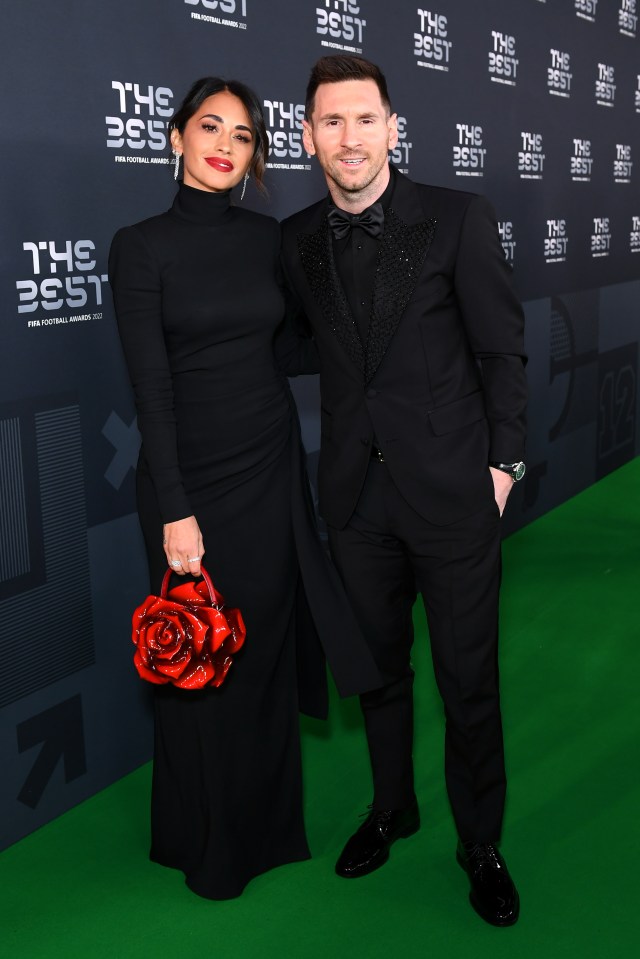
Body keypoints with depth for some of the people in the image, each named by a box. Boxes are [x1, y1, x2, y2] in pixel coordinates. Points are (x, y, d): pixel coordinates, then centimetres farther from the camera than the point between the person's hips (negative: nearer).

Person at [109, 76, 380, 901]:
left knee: (271, 649, 12)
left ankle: (270, 824, 34)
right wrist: (176, 513, -15)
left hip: (272, 467, 4)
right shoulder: (141, 246, -8)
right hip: (191, 475, -4)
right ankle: (207, 846, 30)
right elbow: (151, 390, -13)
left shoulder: (265, 237, 5)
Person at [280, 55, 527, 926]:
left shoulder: (458, 218, -6)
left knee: (468, 679, 7)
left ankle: (480, 843, 28)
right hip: (357, 494, 4)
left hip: (453, 491, -3)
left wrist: (502, 463, -5)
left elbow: (502, 349, -3)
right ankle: (392, 808, 40)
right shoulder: (299, 239, 4)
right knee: (378, 665, 18)